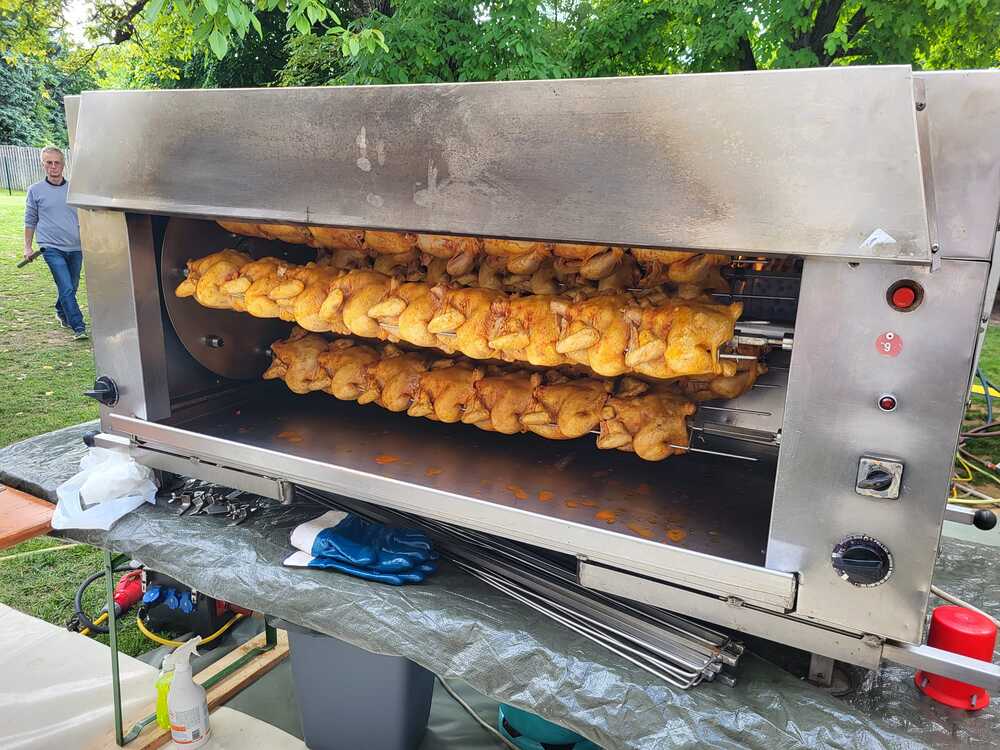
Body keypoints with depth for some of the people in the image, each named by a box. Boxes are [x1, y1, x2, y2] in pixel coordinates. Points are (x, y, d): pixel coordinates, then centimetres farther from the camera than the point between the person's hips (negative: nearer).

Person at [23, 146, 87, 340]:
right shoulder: (35, 190, 2)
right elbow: (30, 221, 9)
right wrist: (27, 247, 8)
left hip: (76, 247, 3)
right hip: (52, 248, -3)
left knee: (71, 287, 15)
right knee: (66, 289, -13)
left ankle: (61, 313, 40)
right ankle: (79, 327, -10)